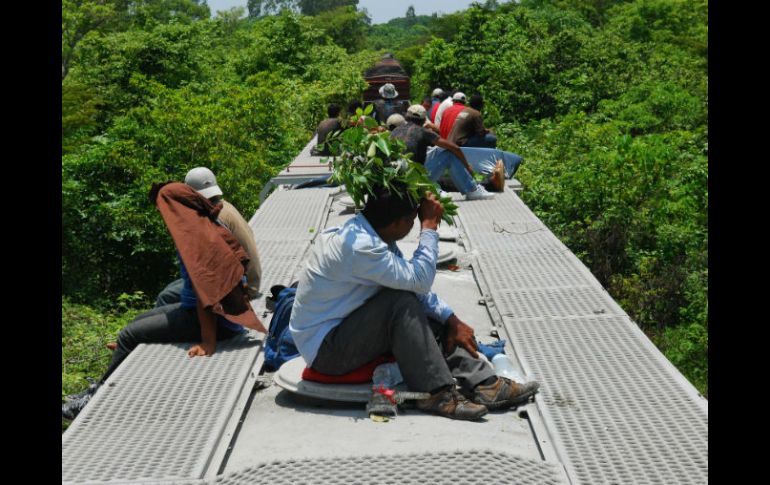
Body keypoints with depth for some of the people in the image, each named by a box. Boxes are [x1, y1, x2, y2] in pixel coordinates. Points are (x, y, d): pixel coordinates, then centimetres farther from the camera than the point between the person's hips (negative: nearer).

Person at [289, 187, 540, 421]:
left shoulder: (366, 233, 4)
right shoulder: (358, 246, -27)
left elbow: (416, 285, 7)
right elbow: (419, 279, -26)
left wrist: (452, 320, -1)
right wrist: (429, 226, -17)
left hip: (344, 329, 10)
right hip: (324, 350, -10)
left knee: (430, 315, 1)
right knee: (401, 303, -25)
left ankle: (483, 384, -8)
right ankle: (436, 394, -21)